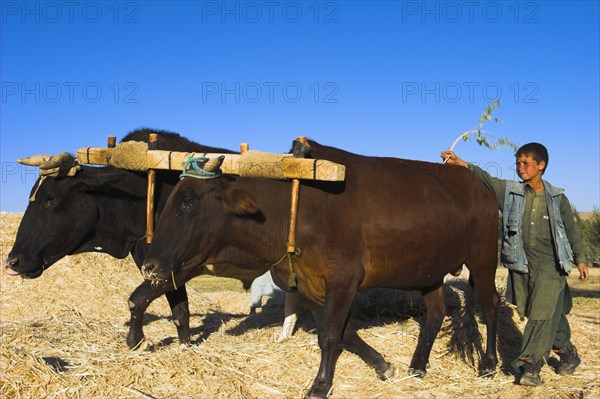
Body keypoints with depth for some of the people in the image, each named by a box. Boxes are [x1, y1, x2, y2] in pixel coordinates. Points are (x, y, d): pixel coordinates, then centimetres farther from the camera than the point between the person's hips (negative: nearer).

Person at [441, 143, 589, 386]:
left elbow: (571, 230, 10)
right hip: (522, 265, 2)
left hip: (550, 265, -2)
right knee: (550, 314, 11)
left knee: (544, 312, -10)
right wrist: (462, 164, -23)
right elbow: (486, 179, -8)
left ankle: (530, 364, -7)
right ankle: (568, 353, 31)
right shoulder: (509, 191, 4)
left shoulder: (557, 198, 3)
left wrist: (580, 260, 9)